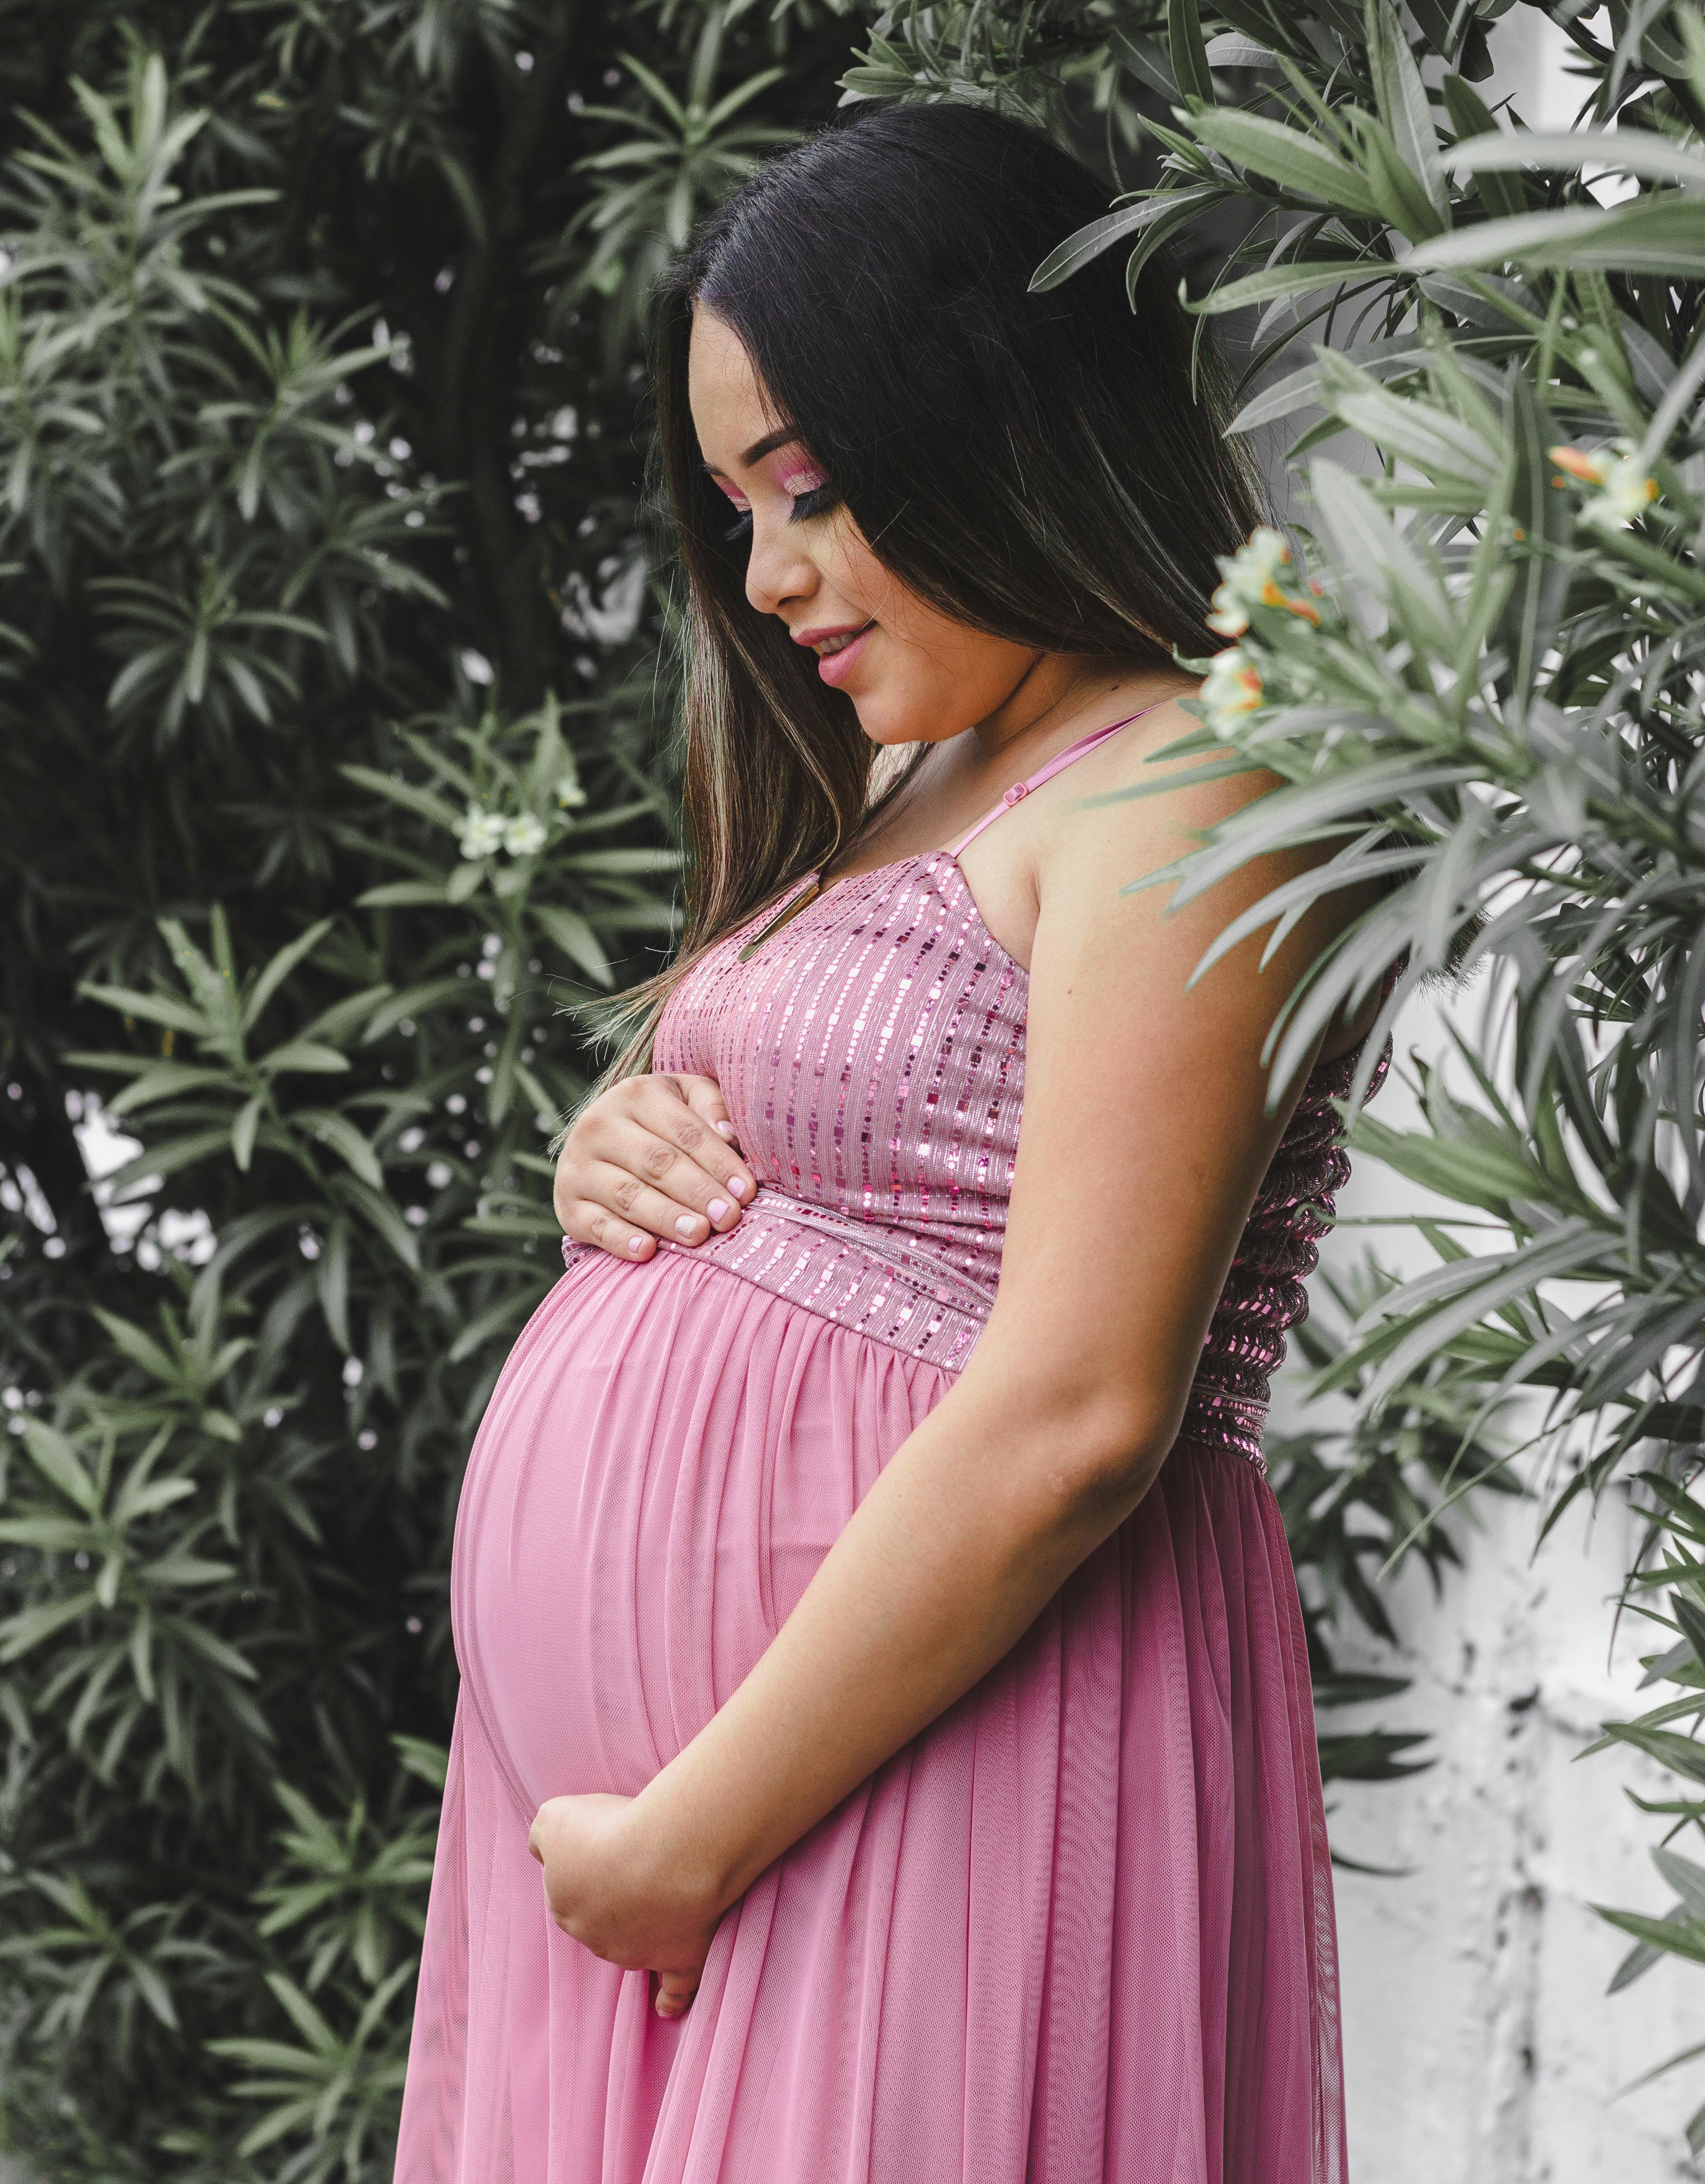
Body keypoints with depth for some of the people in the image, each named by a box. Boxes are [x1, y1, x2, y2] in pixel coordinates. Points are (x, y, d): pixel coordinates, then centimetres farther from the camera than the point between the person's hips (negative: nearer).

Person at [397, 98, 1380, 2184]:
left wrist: (687, 1841, -17)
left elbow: (1075, 1420, -20)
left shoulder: (1187, 788, -12)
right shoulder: (911, 794, 17)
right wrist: (608, 1171, 4)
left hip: (909, 1785, -8)